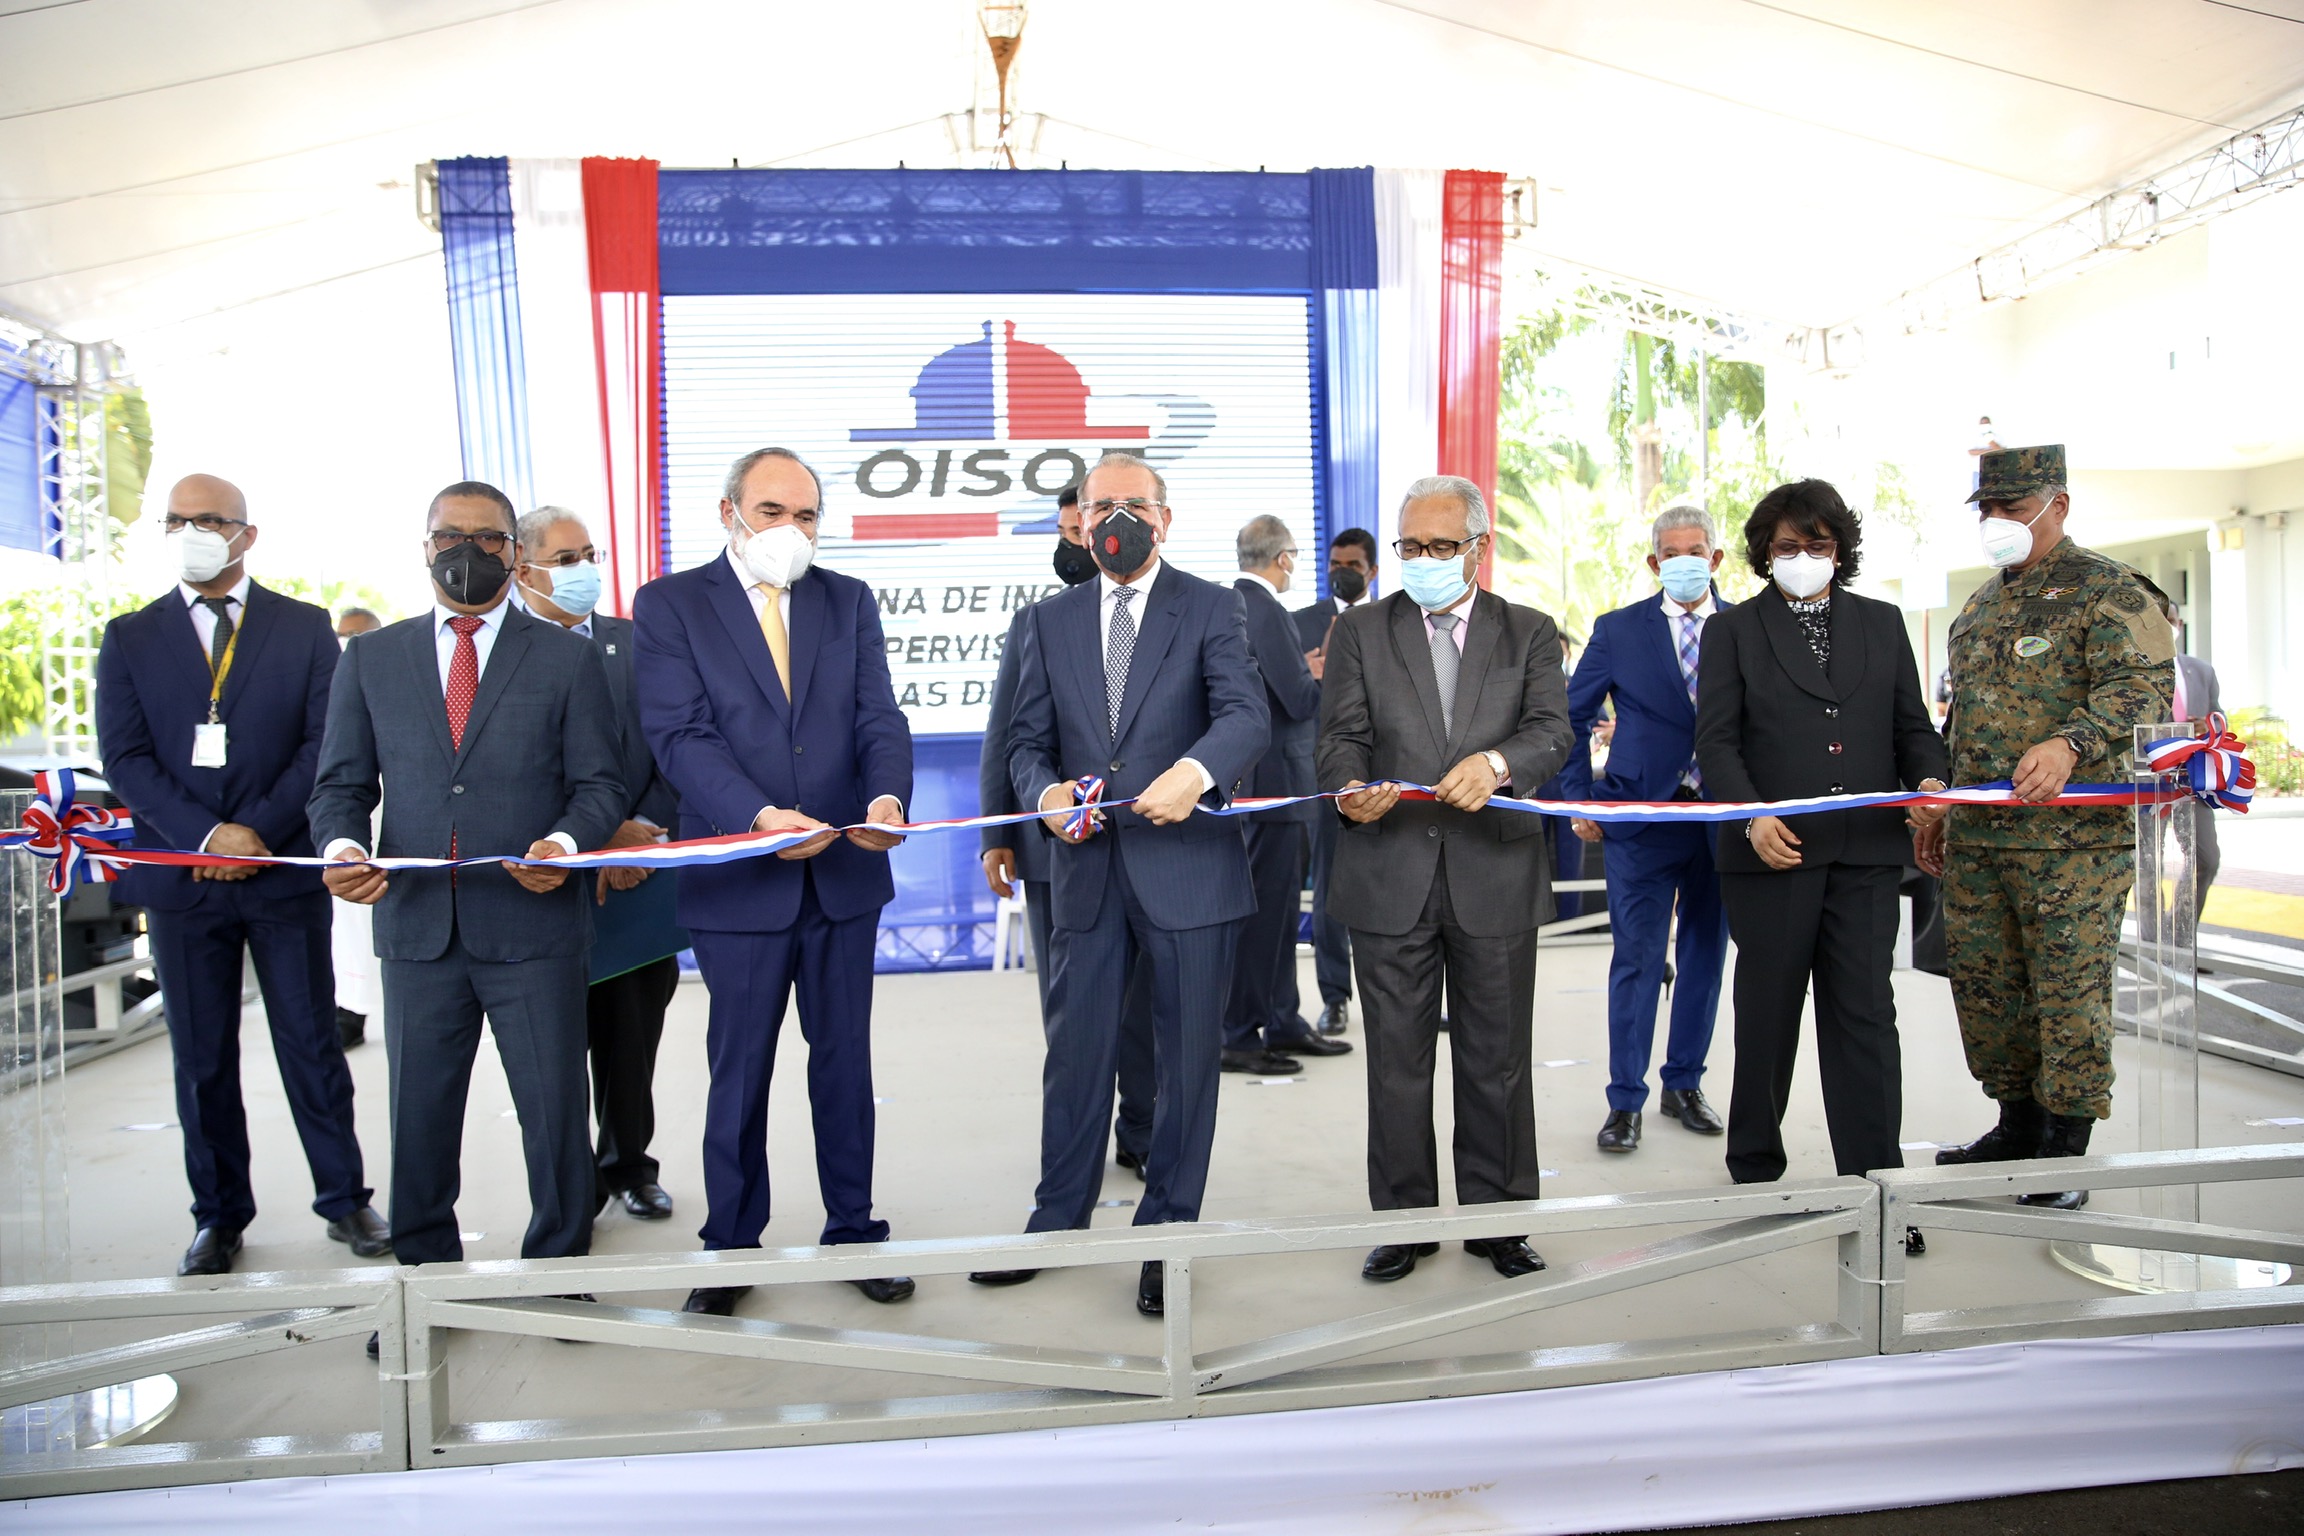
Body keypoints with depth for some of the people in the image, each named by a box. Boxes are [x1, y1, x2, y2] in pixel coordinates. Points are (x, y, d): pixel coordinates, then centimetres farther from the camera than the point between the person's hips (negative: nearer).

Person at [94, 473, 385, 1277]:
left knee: (312, 1045, 6)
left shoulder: (305, 628, 5)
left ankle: (344, 1198, 17)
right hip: (180, 879, 2)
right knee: (201, 1058, 10)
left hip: (285, 872, -1)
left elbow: (326, 743, -3)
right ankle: (219, 1216, 22)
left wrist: (260, 831, -13)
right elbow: (124, 755, -1)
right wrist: (203, 836, -14)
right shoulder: (129, 638, 8)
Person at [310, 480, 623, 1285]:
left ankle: (558, 1271, 23)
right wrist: (343, 845, -11)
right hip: (416, 924, 2)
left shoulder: (568, 657, 6)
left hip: (534, 922, -2)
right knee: (417, 1113, 12)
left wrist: (566, 843, -18)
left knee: (554, 1110, 4)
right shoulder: (371, 656, 12)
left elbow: (598, 782, 2)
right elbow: (342, 782, 10)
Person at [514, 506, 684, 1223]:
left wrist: (643, 830, -7)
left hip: (639, 869, 4)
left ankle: (628, 1163, 30)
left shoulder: (635, 643, 9)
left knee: (634, 1032, 13)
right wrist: (603, 835, -14)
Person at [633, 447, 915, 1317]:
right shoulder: (670, 605, -2)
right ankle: (730, 1247, 26)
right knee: (739, 1073, 10)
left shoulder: (849, 601, 7)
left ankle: (852, 1229, 29)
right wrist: (760, 815, -27)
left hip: (844, 874, 3)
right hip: (739, 879, -3)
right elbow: (680, 733, -12)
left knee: (845, 1060, 14)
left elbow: (879, 718, -2)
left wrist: (887, 796, -23)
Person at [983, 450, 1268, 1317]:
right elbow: (1029, 742, 10)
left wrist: (1195, 771, -34)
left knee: (1187, 1054, 7)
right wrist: (1046, 791, -12)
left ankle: (1166, 1232, 24)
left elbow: (1246, 717, -13)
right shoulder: (1051, 622, 11)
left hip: (1187, 864, -2)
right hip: (1088, 867, 3)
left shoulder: (1209, 609, 1)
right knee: (1075, 1050, 11)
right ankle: (1058, 1220, 29)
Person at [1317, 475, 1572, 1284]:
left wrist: (1495, 763, -26)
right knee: (1397, 1060, 7)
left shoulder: (1529, 634, 8)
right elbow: (1342, 736, 1)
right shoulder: (1360, 632, 8)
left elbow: (1553, 731, -5)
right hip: (1390, 878, 0)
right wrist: (1351, 786, -21)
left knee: (1497, 1059, 10)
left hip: (1495, 878, 0)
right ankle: (1403, 1219, 22)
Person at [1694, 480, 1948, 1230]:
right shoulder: (1732, 630, 6)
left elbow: (1913, 724, 14)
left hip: (1866, 851, 2)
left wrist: (1929, 778, -7)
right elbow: (1717, 740, -1)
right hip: (1772, 851, -2)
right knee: (1767, 1013, 8)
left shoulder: (1882, 624, 15)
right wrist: (1753, 818, -16)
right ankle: (1755, 1168, 23)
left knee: (1866, 1014, 0)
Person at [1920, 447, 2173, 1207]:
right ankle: (2018, 1128, 26)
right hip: (1975, 841, 7)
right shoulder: (1978, 608, 19)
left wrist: (2069, 744, -32)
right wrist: (1936, 809, 22)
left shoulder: (2107, 589, -3)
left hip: (2074, 838, -7)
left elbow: (2142, 689, -15)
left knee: (2071, 993, -3)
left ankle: (2065, 1150, 9)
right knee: (1984, 986, 11)